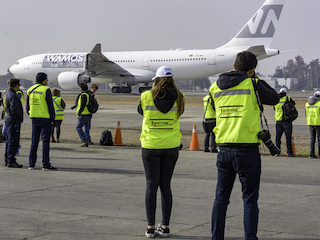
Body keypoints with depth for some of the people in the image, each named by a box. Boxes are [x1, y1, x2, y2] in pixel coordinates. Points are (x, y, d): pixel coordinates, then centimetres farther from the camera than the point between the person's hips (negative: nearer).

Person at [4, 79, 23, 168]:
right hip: (14, 121, -11)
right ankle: (11, 161, -10)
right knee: (13, 141, -9)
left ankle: (7, 160, 21)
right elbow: (14, 109, -25)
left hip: (9, 120, 11)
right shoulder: (13, 96, -17)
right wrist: (20, 118, -12)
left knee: (9, 141, 15)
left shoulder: (8, 94, 15)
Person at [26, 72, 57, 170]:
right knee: (46, 141, -2)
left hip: (34, 118, 6)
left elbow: (27, 106, 13)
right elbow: (50, 106, -12)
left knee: (34, 141, 12)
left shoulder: (30, 90, 8)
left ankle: (31, 164, 12)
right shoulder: (46, 90, -12)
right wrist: (52, 119, -5)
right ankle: (46, 164, -3)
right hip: (45, 118, -6)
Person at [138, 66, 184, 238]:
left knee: (151, 185, 3)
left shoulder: (146, 97, -7)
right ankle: (165, 227, 10)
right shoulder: (178, 98, -4)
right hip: (171, 146, 2)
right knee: (165, 186, 9)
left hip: (150, 146, -1)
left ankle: (150, 227, 2)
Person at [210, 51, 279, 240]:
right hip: (247, 149, -4)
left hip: (224, 149, 4)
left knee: (221, 197, 12)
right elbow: (274, 99, 7)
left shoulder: (216, 87, 7)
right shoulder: (252, 85, -7)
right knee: (250, 199, 2)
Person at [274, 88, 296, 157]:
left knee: (278, 136, 10)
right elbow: (293, 104, 10)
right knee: (288, 136, -2)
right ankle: (289, 152, -5)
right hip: (286, 120, -3)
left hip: (278, 121, 3)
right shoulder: (288, 98, -4)